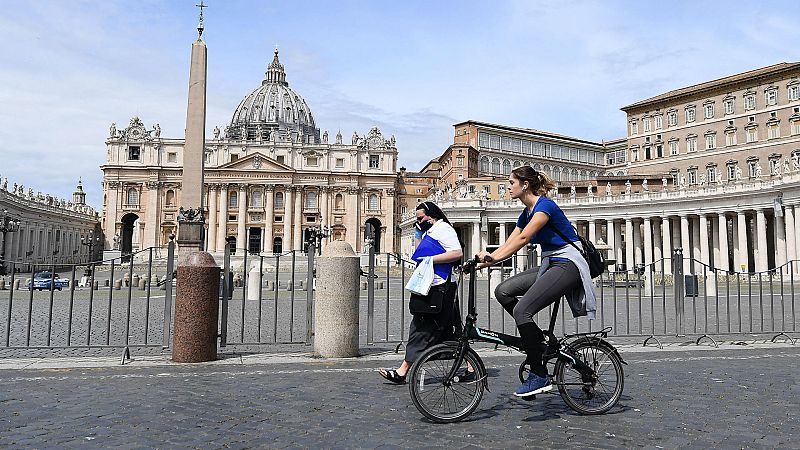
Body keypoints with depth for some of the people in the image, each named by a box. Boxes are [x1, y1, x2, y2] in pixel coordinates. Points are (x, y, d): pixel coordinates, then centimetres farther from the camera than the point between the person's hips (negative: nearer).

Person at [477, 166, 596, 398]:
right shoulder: (526, 213, 14)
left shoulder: (545, 205, -14)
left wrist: (493, 257, -33)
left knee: (522, 310, -22)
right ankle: (537, 340, 5)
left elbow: (523, 238, -27)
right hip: (549, 265, 9)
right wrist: (485, 258, -4)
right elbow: (508, 244, 9)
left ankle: (539, 376, -13)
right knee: (503, 291, -6)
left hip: (568, 265, -9)